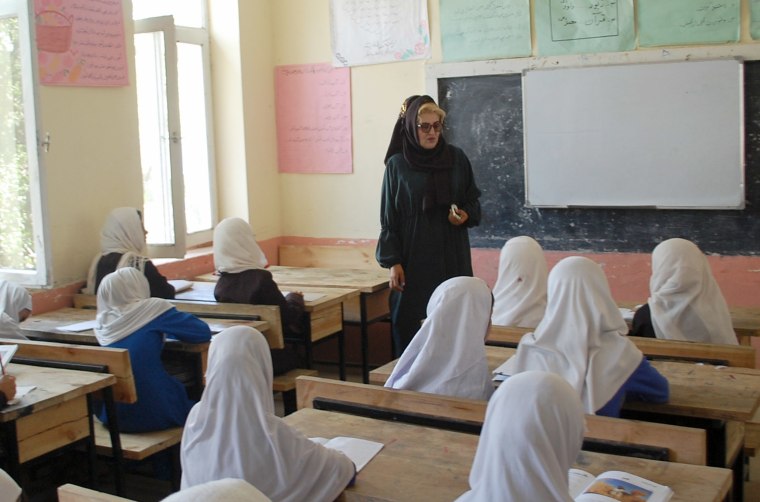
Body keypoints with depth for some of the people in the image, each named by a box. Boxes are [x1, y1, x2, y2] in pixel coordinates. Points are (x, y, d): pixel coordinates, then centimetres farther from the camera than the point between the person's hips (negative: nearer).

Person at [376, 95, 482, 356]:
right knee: (410, 325, -3)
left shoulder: (457, 158, 5)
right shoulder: (397, 164, 0)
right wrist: (393, 263, -6)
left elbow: (473, 200, 14)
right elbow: (389, 218, 0)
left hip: (452, 258, 2)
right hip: (414, 260, -2)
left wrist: (466, 215, -9)